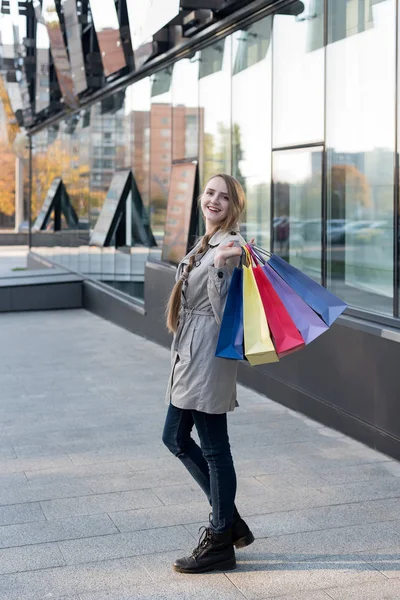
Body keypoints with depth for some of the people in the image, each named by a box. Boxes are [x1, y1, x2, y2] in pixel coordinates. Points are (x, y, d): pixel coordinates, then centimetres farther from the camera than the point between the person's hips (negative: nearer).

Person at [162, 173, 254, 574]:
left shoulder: (232, 246, -14)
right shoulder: (205, 243, 15)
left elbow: (223, 309, -21)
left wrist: (219, 266, -34)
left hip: (210, 355, -10)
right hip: (188, 354, 10)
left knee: (214, 447, 0)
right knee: (175, 437, 16)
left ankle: (220, 544, 14)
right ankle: (229, 520, 27)